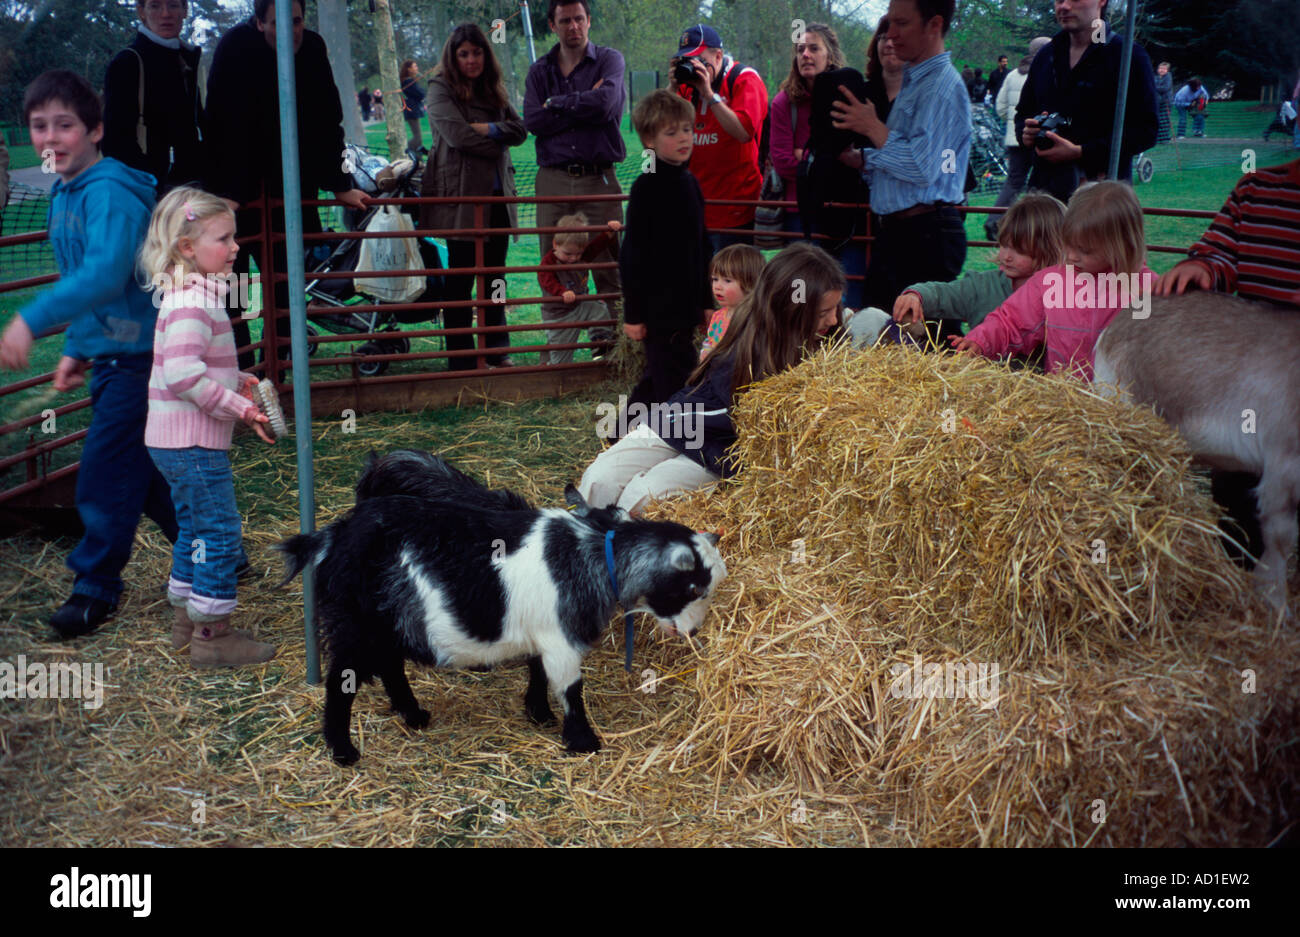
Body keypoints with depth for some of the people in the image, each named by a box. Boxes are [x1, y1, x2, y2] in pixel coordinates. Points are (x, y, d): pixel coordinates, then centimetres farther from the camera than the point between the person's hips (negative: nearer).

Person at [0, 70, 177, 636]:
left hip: (139, 352, -10)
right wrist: (75, 349, 17)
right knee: (142, 468, 16)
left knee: (106, 470, -4)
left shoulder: (110, 191, -18)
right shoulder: (65, 193, 11)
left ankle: (96, 585, 11)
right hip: (110, 353, 10)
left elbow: (105, 274, -33)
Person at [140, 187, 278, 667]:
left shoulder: (193, 294, 12)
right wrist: (242, 409, -23)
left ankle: (186, 617, 33)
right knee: (219, 533, -2)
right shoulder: (192, 302, -20)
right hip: (192, 445, -11)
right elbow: (184, 374, -29)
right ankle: (212, 635, 8)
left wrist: (239, 379, 11)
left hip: (182, 443, 11)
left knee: (196, 528, 20)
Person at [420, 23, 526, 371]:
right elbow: (457, 134, -15)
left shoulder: (494, 90, 16)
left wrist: (490, 129, -12)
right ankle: (461, 360, 4)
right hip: (461, 195, -6)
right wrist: (499, 144, -5)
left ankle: (497, 351, 22)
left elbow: (520, 129, 5)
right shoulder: (441, 88, -3)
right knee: (460, 279, -1)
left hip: (497, 193, 6)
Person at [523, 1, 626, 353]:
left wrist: (557, 104, -3)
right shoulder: (540, 70, 13)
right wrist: (583, 107, -7)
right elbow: (532, 121, -3)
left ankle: (609, 339, 3)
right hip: (553, 179, 2)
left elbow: (604, 103, -15)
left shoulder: (609, 60, 5)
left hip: (598, 177, -2)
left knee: (607, 265, -3)